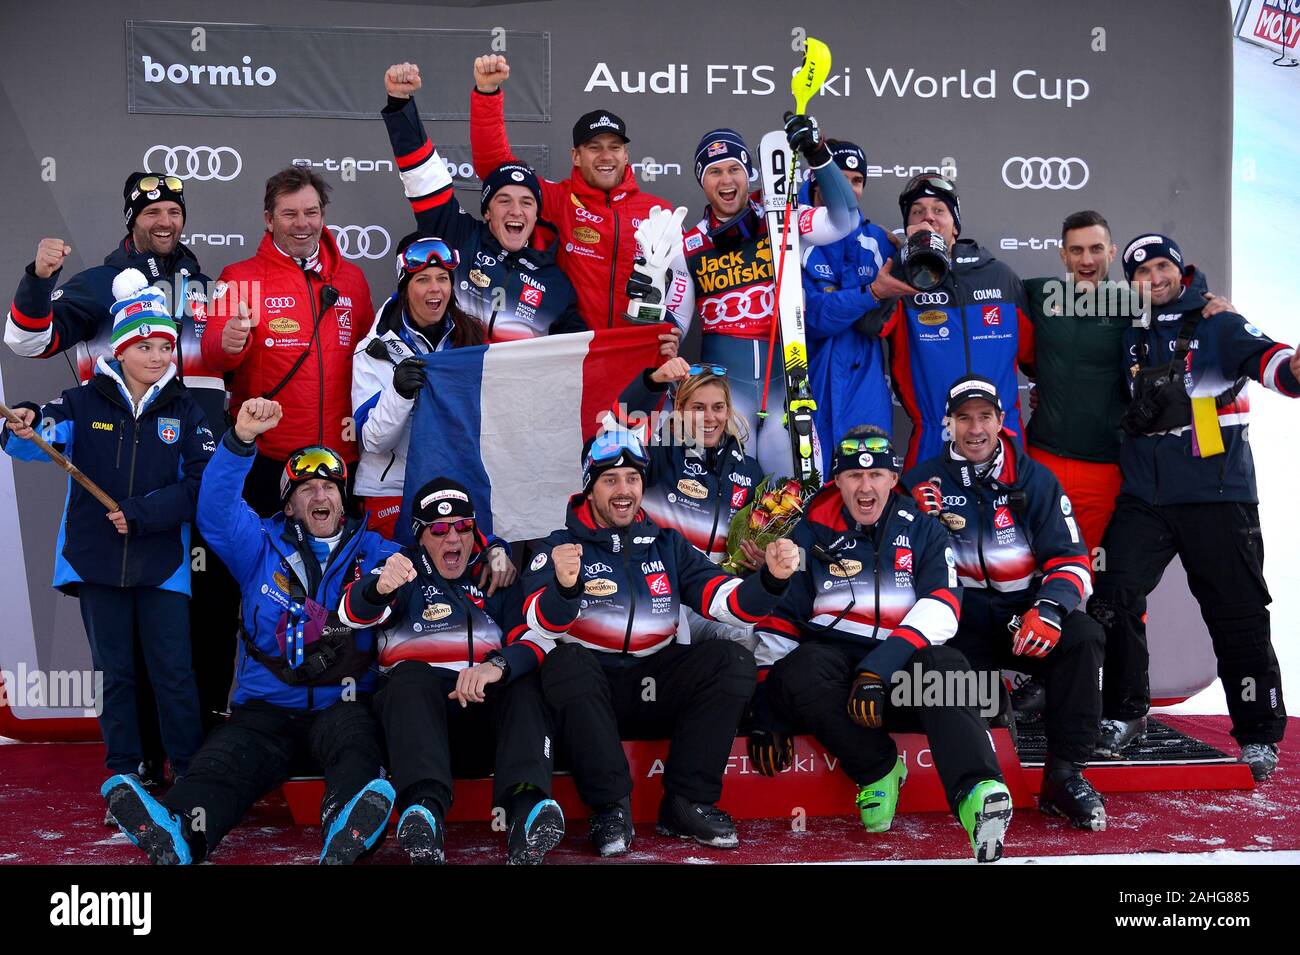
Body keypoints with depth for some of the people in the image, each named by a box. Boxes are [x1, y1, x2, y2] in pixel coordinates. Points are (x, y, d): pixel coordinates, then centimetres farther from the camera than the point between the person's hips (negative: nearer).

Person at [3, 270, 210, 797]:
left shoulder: (183, 410, 2)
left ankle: (191, 770, 12)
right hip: (96, 559, 1)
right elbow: (43, 440, -10)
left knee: (173, 670, -1)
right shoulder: (84, 403, 3)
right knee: (115, 672, 11)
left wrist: (143, 512, -14)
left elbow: (203, 483, -4)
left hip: (163, 561, -1)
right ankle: (123, 772, 22)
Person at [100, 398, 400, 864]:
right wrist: (241, 440, -16)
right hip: (266, 710, 1)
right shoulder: (263, 547, 16)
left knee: (355, 739, -36)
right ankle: (175, 835, -59)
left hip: (343, 707, -1)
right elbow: (216, 510, 0)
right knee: (222, 760, -30)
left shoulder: (370, 550, 17)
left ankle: (346, 832, -66)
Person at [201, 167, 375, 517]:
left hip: (341, 449, 3)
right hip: (266, 456, -3)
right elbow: (213, 350, -12)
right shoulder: (240, 277, 0)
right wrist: (228, 343, -33)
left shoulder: (352, 277, 10)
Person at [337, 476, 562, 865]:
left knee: (525, 684, -27)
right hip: (420, 701, -1)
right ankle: (425, 808, -53)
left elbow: (533, 636, 1)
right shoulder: (406, 571, 16)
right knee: (410, 677, -31)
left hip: (490, 702, 1)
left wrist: (498, 666, -22)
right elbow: (354, 612, -4)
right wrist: (381, 586, -29)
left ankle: (525, 808, -51)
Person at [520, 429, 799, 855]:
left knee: (734, 659, -19)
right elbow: (540, 625, -14)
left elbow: (727, 601, 1)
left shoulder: (667, 545, 14)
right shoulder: (562, 546, 3)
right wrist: (565, 586, -36)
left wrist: (771, 577, -19)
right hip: (592, 687, -3)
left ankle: (687, 803, -15)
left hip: (657, 688, 3)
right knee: (564, 662, -34)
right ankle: (611, 806, -23)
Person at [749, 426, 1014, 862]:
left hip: (904, 670, 0)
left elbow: (941, 610, -8)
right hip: (835, 660, 1)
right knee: (801, 668, -33)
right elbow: (778, 618, 5)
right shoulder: (812, 533, 8)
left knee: (945, 667, -33)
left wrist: (880, 666, -24)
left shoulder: (923, 531, 8)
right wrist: (767, 711, -5)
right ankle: (877, 769, -16)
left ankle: (977, 794, -50)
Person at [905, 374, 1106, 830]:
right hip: (959, 622, -1)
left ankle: (1065, 774, -20)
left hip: (1024, 615, 1)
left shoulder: (1034, 479, 5)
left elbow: (1072, 560, -1)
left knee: (1083, 636, -28)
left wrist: (1049, 610, -22)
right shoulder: (922, 481, 5)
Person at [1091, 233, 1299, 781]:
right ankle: (1124, 714, 14)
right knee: (1114, 597, -4)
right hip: (1143, 495, 4)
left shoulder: (1218, 326, 1)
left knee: (1238, 615, -1)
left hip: (1218, 495, -4)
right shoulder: (1129, 337, 15)